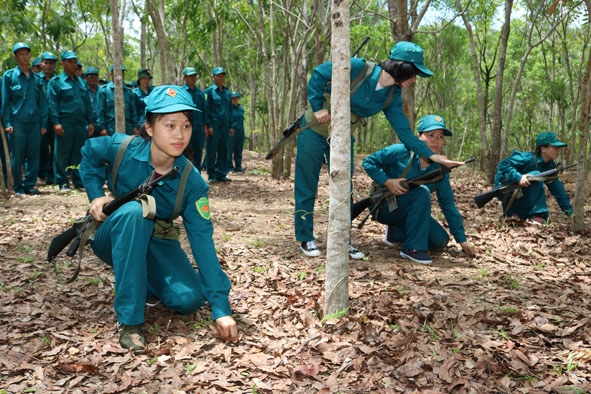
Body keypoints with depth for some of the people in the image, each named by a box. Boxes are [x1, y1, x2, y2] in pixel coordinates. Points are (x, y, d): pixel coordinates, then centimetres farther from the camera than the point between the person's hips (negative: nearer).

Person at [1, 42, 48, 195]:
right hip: (17, 122, -3)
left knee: (33, 155, 4)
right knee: (17, 156, 1)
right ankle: (18, 187, 11)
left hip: (34, 122, 3)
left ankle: (29, 185, 14)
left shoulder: (36, 78, 12)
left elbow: (42, 102, 12)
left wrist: (43, 123, 5)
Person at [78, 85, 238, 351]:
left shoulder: (192, 182, -22)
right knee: (133, 211, -37)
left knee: (190, 299, -23)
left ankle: (141, 282, 13)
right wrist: (96, 195, -14)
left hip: (156, 244, 1)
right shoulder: (122, 148, -22)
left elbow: (202, 240, -26)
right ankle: (128, 319, -29)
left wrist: (220, 306, -32)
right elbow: (89, 154, 2)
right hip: (117, 238, -1)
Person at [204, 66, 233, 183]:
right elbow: (206, 109, -6)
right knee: (211, 151, -1)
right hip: (214, 126, -6)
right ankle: (212, 176, 6)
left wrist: (231, 126, 13)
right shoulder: (209, 91, -2)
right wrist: (208, 125, -13)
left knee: (223, 151, 7)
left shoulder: (227, 92, 15)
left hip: (225, 126, 6)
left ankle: (221, 174, 15)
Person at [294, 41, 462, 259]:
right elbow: (318, 74, -15)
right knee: (307, 186, 3)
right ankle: (305, 238, 17)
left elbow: (404, 132, -3)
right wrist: (317, 107, -18)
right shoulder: (358, 68, -23)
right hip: (315, 131, -5)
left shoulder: (392, 97, -6)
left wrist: (432, 155, -9)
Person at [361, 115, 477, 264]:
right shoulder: (400, 152, -19)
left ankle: (396, 232, 12)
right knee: (422, 191, -31)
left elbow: (448, 204, 0)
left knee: (440, 240, -9)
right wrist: (388, 181, -29)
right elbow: (368, 162, -13)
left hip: (406, 212, 6)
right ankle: (412, 248, -25)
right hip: (383, 207, -6)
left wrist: (462, 239, 0)